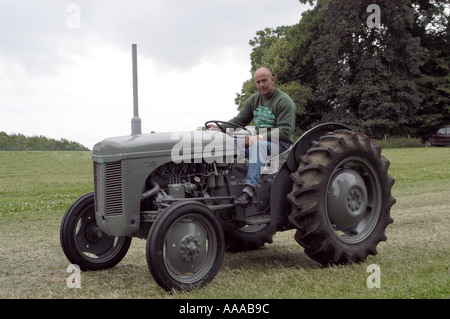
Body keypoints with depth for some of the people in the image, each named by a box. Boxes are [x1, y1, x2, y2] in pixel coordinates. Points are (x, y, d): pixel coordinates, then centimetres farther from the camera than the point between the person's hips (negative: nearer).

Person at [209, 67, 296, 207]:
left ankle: (249, 190, -51)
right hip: (260, 140, 7)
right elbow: (239, 120, 14)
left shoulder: (284, 101, -9)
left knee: (258, 145, -40)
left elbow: (285, 131, -18)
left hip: (280, 143, -7)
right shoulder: (254, 100, 13)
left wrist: (259, 137, -29)